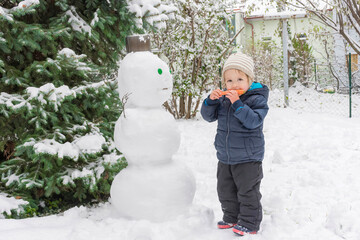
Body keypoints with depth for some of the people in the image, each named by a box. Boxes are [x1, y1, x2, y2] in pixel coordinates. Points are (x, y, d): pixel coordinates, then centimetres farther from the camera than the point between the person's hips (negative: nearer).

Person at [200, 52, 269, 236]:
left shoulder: (256, 99, -14)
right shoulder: (223, 99, 4)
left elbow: (253, 121, -28)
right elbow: (208, 116, 4)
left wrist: (237, 103, -34)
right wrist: (211, 100, -14)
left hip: (247, 158, -6)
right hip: (225, 157, 7)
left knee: (247, 192, 4)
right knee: (225, 191, 18)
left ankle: (249, 223, 18)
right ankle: (231, 217, 36)